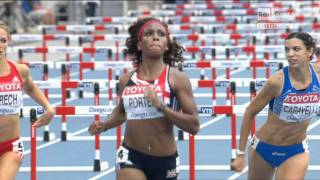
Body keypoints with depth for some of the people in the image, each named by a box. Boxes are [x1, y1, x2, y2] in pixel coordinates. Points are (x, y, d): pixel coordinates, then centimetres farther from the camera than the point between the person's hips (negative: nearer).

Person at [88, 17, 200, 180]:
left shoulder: (177, 79, -6)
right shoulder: (126, 80, 4)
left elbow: (194, 126, -12)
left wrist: (162, 107, -23)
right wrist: (103, 126, 6)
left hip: (165, 160, -1)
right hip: (131, 157, 1)